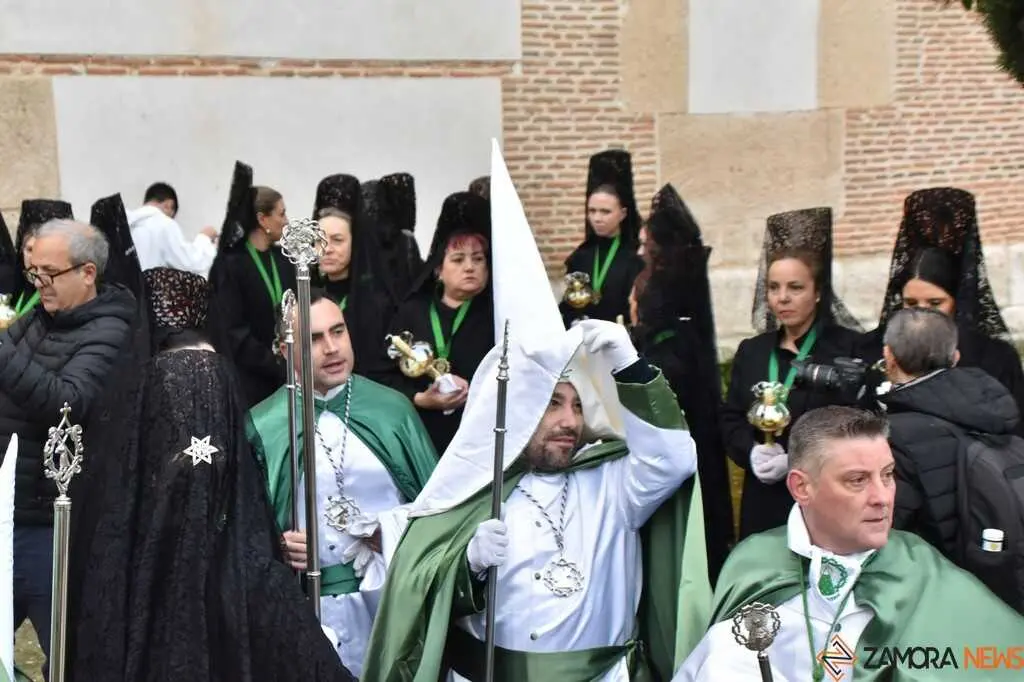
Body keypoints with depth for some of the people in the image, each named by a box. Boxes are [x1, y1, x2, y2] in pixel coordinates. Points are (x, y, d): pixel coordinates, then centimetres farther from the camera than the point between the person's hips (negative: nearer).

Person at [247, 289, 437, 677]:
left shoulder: (392, 408, 2)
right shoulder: (264, 427, -2)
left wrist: (392, 537, -11)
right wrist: (278, 547, -14)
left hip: (400, 590, 1)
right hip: (318, 602, -1)